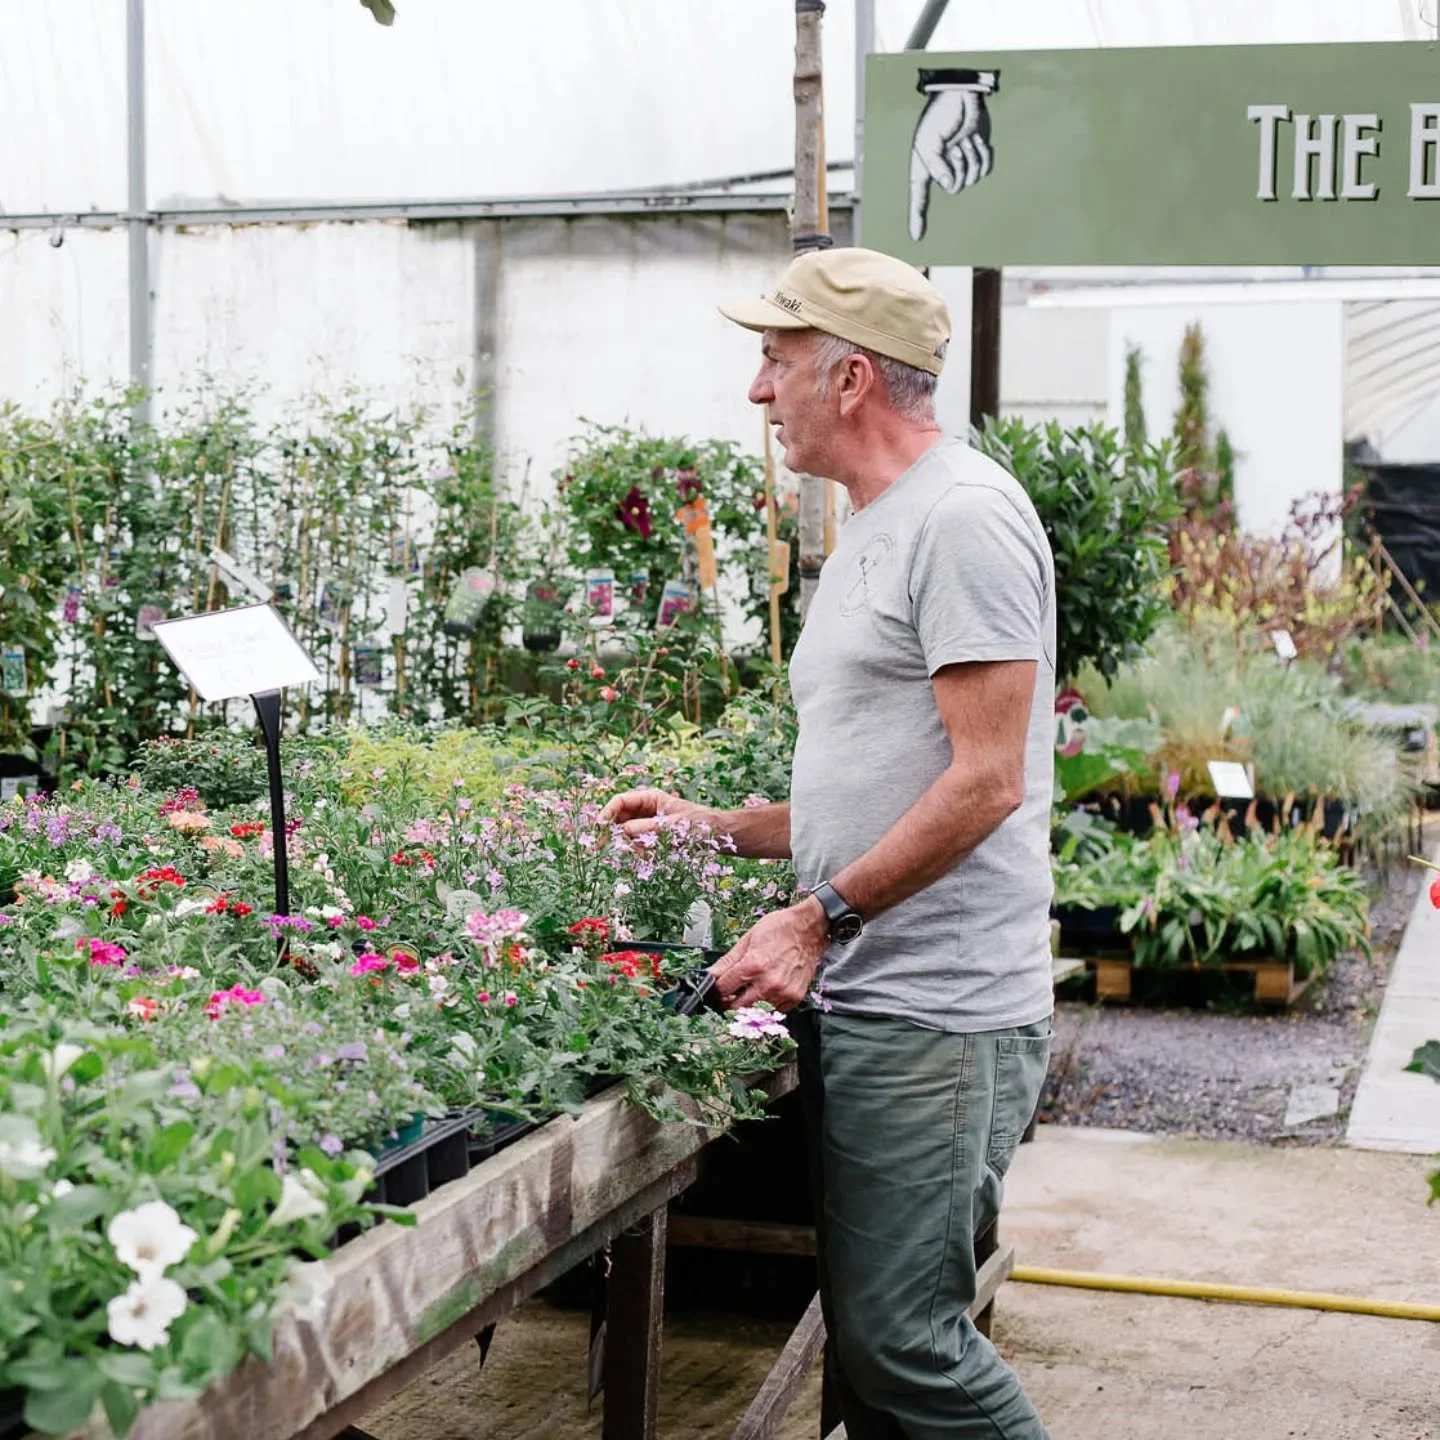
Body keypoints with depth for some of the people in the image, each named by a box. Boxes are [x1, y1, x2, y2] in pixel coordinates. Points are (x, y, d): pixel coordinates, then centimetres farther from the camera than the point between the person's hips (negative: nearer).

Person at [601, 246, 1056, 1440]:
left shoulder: (963, 517, -12)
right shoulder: (871, 534, 20)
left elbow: (983, 780, -18)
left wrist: (819, 919, -17)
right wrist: (712, 826, 19)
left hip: (937, 1021, -10)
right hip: (855, 1002, 10)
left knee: (900, 1344, -9)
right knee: (867, 1336, 12)